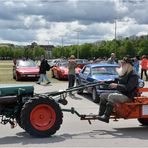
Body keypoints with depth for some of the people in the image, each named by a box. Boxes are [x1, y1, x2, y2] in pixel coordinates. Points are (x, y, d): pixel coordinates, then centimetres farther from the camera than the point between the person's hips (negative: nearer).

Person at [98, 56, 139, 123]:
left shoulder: (133, 75, -13)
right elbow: (116, 81, 25)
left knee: (111, 96, -33)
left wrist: (116, 86, -31)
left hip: (127, 96, -10)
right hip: (119, 93, 10)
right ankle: (100, 114, 0)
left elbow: (128, 88, -25)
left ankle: (106, 117, -32)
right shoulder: (123, 73, 16)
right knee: (103, 95, 4)